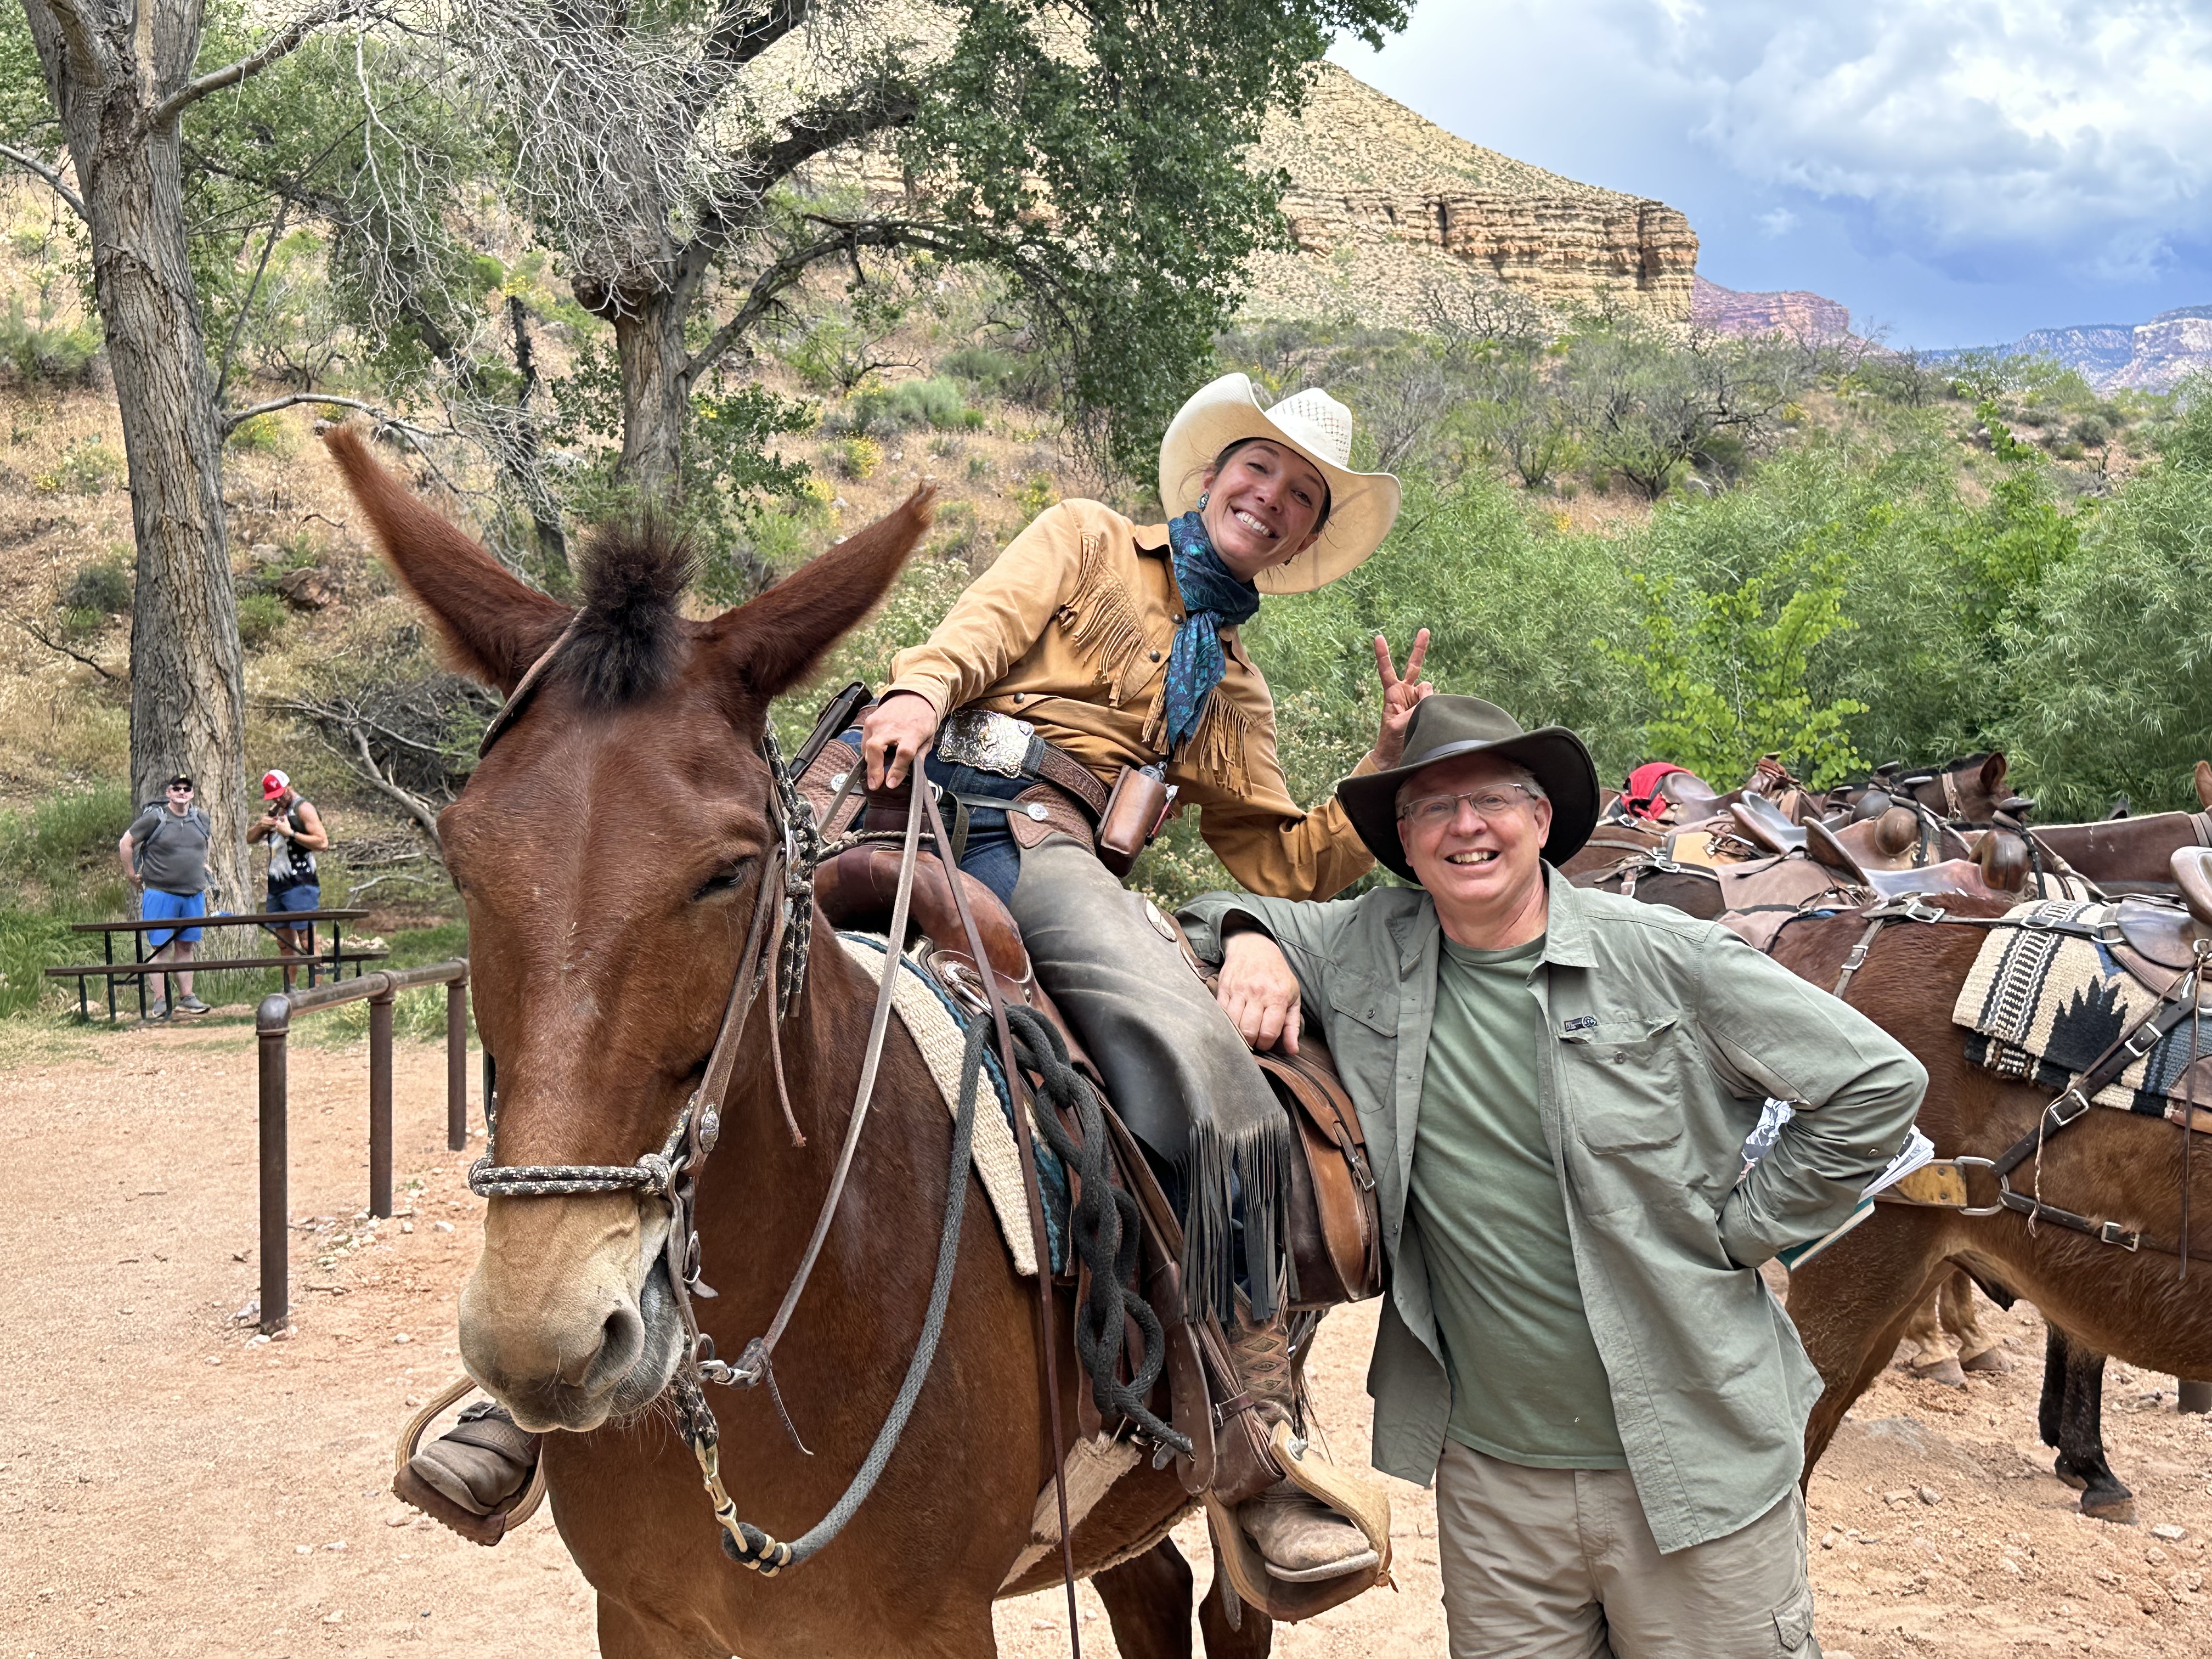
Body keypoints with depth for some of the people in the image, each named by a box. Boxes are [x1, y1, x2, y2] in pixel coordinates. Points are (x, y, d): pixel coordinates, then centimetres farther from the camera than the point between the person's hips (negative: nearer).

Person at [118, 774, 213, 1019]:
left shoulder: (201, 819, 8)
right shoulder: (154, 818, -7)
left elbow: (208, 839, 30)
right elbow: (125, 844, -1)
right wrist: (131, 874, 1)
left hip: (193, 895, 5)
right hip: (160, 894, -5)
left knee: (185, 947, 9)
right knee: (161, 948, -2)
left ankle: (186, 998, 14)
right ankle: (161, 1001, 0)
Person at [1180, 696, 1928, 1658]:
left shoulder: (1666, 958, -8)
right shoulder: (1363, 952, 1)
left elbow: (1877, 1085, -4)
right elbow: (1219, 916, 17)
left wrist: (1735, 1231, -5)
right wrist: (1249, 943, -6)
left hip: (1695, 1464, -2)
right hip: (1491, 1473, 3)